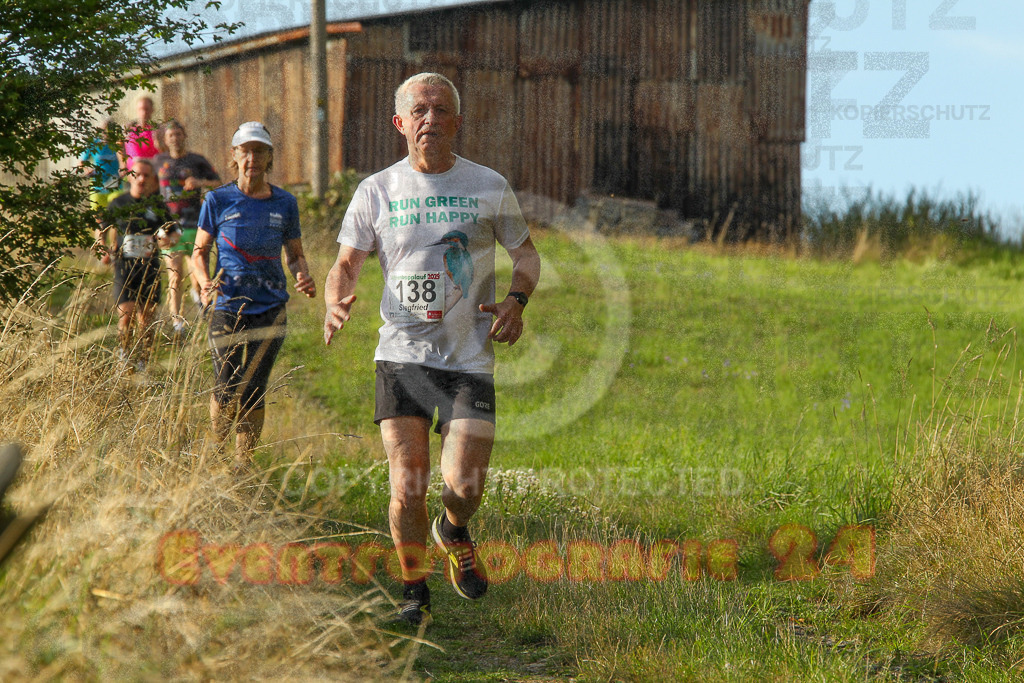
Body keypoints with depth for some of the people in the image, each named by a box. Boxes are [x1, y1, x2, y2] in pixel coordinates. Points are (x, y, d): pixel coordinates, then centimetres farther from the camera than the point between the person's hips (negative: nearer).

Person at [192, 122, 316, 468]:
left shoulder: (284, 203, 5)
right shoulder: (218, 200, 1)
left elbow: (295, 254, 14)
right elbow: (199, 251, 7)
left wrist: (303, 276, -8)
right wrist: (204, 281, -13)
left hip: (270, 309, 1)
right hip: (228, 308, -1)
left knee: (253, 394, 0)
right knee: (226, 393, -3)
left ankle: (243, 466, 13)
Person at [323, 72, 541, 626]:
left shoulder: (489, 187, 3)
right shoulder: (376, 191, 4)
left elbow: (526, 253, 15)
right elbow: (347, 263, 10)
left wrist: (517, 299, -5)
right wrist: (336, 300, -13)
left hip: (470, 358, 0)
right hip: (402, 356, 0)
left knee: (464, 486, -10)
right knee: (407, 485, -7)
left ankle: (454, 533, 27)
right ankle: (413, 590, 14)